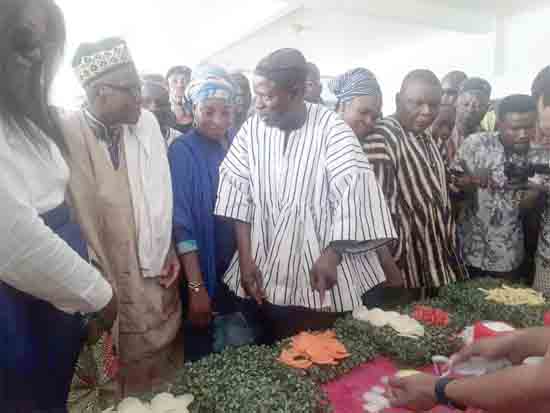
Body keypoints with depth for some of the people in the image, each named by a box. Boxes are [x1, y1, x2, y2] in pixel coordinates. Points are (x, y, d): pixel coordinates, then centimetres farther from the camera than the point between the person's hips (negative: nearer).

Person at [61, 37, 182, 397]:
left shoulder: (147, 122, 0)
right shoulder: (64, 137, -15)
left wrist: (170, 250, 8)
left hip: (158, 276, 4)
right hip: (107, 288, -4)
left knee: (168, 367, 19)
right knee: (127, 379, 13)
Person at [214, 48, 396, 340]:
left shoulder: (331, 127, -10)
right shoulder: (253, 127, -1)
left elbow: (352, 195, -15)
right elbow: (238, 192, 0)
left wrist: (331, 256, -22)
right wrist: (245, 258, -5)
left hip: (320, 269, -2)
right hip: (268, 271, 3)